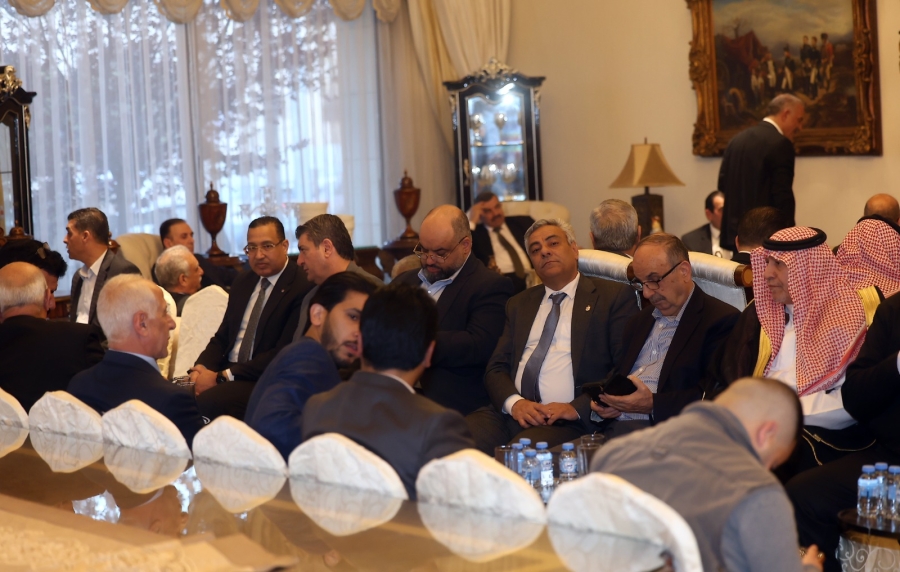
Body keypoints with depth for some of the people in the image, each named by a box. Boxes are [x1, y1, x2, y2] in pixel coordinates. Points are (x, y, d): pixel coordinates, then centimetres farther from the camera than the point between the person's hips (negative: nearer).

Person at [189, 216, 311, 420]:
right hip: (227, 374, 7)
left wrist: (221, 376, -17)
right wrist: (201, 368, -4)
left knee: (207, 402, -33)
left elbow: (282, 355, -15)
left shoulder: (301, 289, -9)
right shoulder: (242, 284, 17)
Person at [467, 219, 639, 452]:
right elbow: (497, 368, 16)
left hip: (567, 422, -5)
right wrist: (514, 402, -7)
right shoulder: (519, 304, 23)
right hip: (511, 413, 5)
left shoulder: (614, 296, 8)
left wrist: (577, 408, -14)